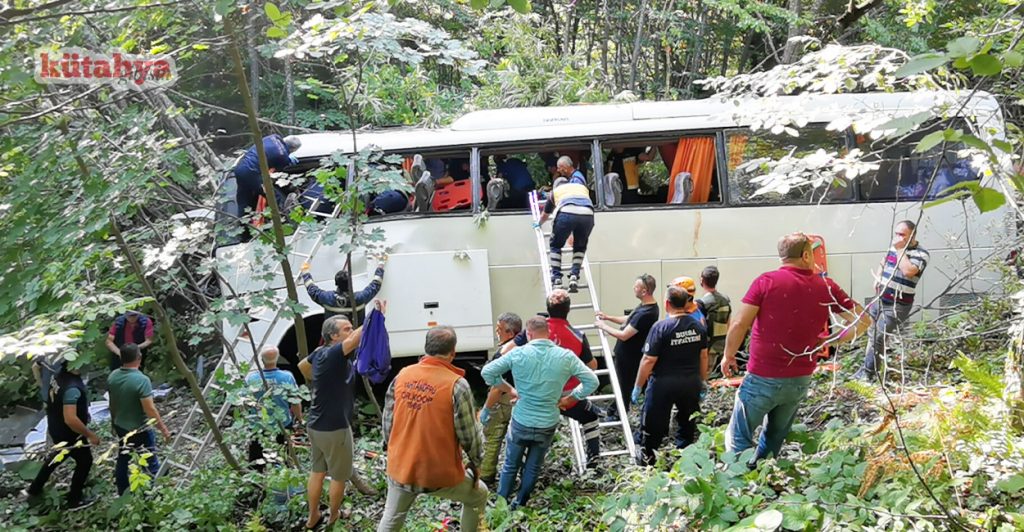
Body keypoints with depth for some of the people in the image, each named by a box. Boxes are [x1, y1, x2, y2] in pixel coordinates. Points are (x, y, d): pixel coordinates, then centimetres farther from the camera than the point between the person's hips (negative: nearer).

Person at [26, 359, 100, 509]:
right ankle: (75, 499, 27)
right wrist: (90, 434, -26)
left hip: (56, 427, 8)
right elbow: (70, 419, -39)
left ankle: (35, 489, 48)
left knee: (58, 456, 32)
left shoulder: (60, 373, -8)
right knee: (85, 461, 13)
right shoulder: (72, 388, -37)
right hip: (68, 433, -8)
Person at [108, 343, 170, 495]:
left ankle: (122, 492, 36)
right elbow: (150, 409, -26)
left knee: (123, 458, 22)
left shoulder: (112, 376, -6)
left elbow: (112, 403, 7)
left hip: (120, 426, 7)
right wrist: (163, 429, -16)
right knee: (151, 462, 7)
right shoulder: (142, 380, -28)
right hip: (139, 430, -7)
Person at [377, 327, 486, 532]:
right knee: (478, 495, 24)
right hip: (440, 473, -4)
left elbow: (388, 423, 4)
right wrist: (476, 461, 5)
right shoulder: (457, 384, -18)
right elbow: (469, 435, -13)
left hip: (400, 468, 4)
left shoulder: (402, 376, -4)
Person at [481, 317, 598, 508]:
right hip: (547, 425, 1)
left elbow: (486, 372, -8)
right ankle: (519, 505, 32)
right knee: (533, 469, 19)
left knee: (510, 466, 17)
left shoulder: (517, 354, -12)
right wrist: (569, 399, 2)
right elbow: (592, 381, -5)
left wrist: (508, 389, 2)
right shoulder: (566, 357, -9)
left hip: (520, 422, -1)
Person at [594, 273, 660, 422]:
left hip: (628, 356, -10)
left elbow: (623, 335, -28)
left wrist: (603, 326, -16)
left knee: (625, 385, 10)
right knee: (622, 383, 24)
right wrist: (609, 317, 7)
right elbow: (629, 321, 15)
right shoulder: (647, 306, 0)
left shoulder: (645, 314, -32)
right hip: (627, 353, 10)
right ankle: (617, 411, 40)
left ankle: (619, 415, 27)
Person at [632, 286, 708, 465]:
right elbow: (703, 356, 7)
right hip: (691, 383, 5)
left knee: (653, 425, 10)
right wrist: (703, 381, 19)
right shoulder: (698, 325, -1)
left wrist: (638, 386, -8)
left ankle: (646, 461, 21)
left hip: (664, 384, -5)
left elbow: (649, 360, -17)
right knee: (687, 424, 21)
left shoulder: (661, 327, -17)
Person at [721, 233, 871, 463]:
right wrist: (830, 341, 10)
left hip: (763, 378, -4)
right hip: (801, 381, 4)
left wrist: (728, 355, 0)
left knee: (739, 438, 5)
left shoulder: (766, 281, -10)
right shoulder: (826, 287, 0)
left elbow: (739, 324, -15)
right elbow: (863, 321, 3)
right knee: (774, 440, 20)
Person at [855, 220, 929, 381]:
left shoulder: (921, 254, -14)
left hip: (898, 305, -8)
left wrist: (901, 249, -24)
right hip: (881, 299, 8)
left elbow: (908, 271, -32)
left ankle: (869, 373, -1)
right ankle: (868, 365, 36)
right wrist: (878, 277, 8)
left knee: (878, 337, -13)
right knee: (871, 332, 19)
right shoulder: (894, 247, 8)